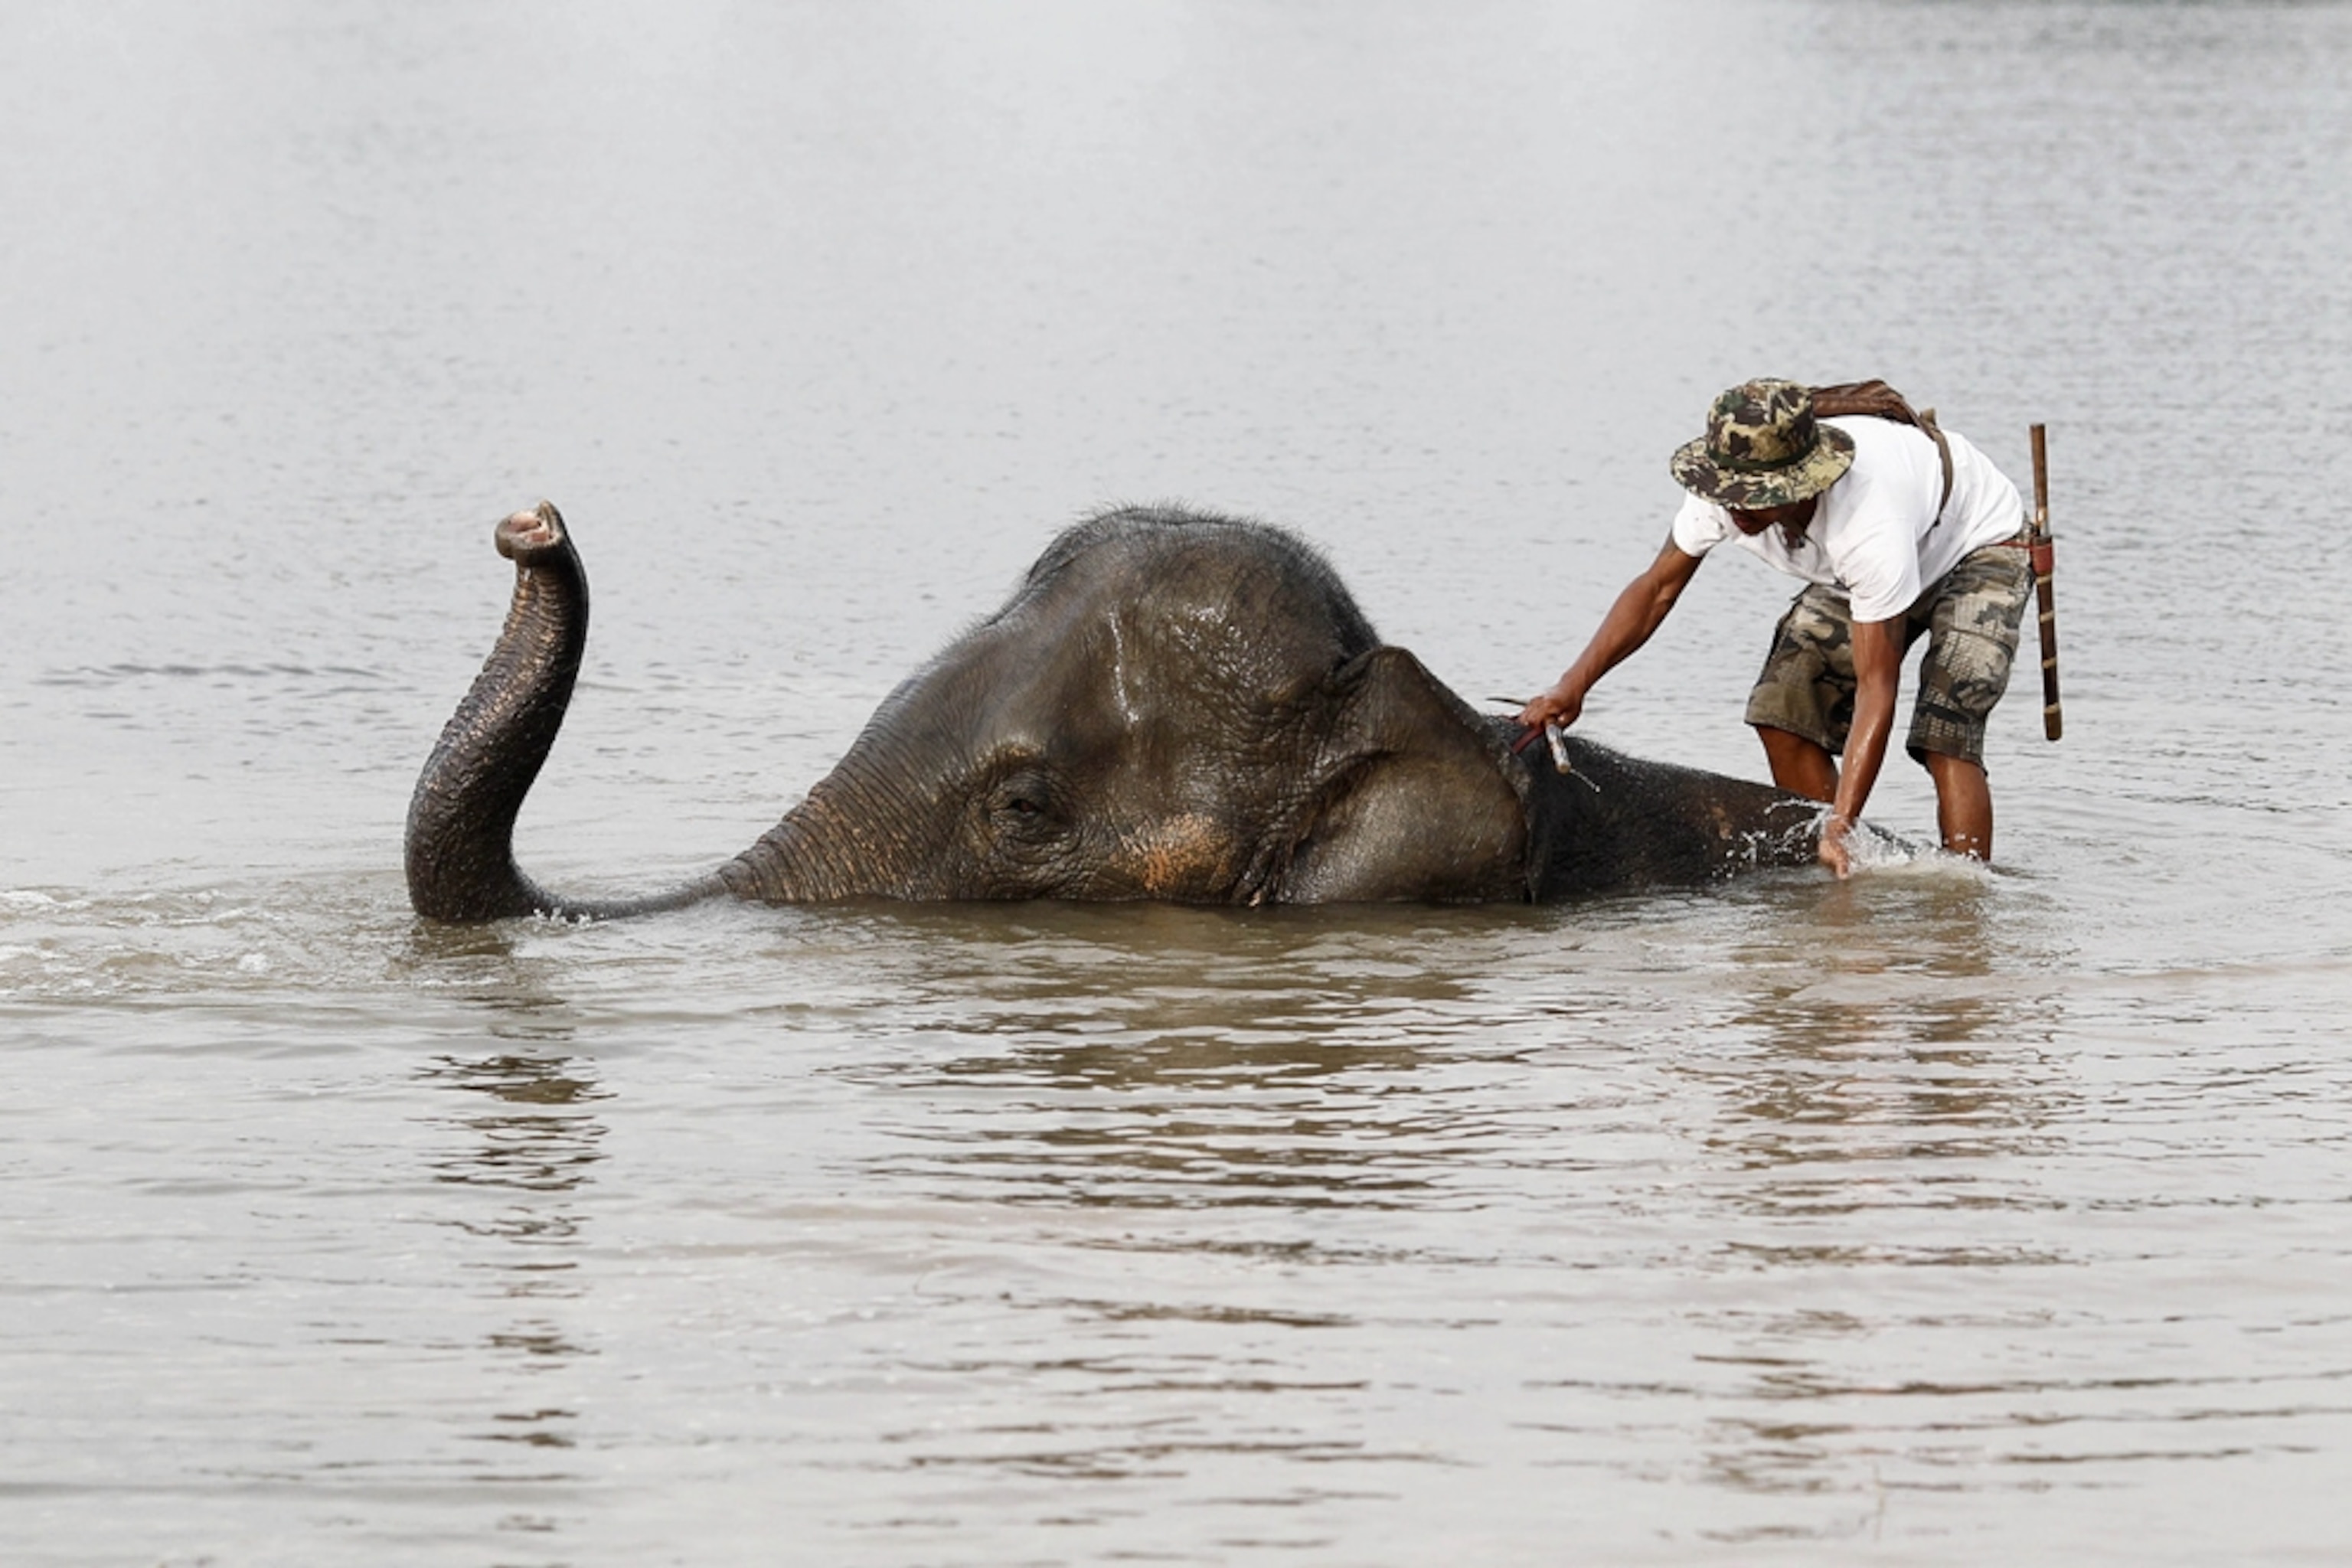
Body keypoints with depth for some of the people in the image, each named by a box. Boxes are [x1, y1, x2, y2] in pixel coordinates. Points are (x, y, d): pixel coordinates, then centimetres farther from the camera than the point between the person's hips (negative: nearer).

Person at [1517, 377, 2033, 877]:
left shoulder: (1870, 528, -45)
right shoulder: (1724, 490, -28)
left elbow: (1874, 689, -43)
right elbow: (1657, 589, -13)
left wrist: (1839, 826, -48)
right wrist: (1572, 687, -24)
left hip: (1980, 547, -7)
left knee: (1944, 734, -25)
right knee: (1783, 710, -6)